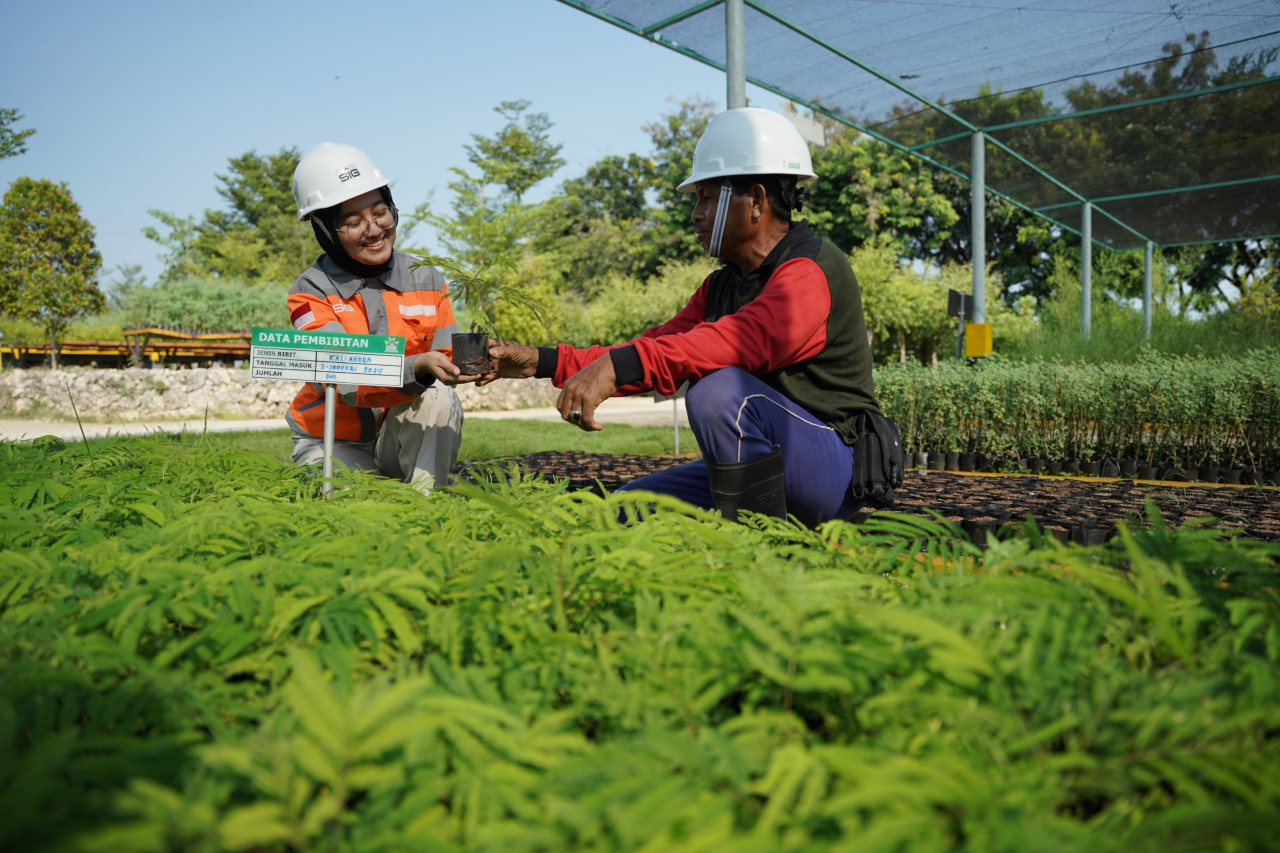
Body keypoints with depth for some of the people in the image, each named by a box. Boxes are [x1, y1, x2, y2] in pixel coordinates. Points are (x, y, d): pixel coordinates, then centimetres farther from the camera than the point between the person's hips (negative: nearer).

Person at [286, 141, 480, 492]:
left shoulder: (428, 281, -1)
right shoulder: (311, 292, -11)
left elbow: (446, 364, 0)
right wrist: (418, 366, -42)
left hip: (406, 440, 2)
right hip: (336, 445, -1)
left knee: (437, 396, -30)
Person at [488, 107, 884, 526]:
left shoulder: (810, 271, -17)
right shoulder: (722, 284, 12)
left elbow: (748, 338, -36)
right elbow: (659, 345, 6)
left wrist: (619, 365, -45)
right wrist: (542, 361, -3)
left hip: (835, 469, -8)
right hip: (754, 468, 9)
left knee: (718, 389, -33)